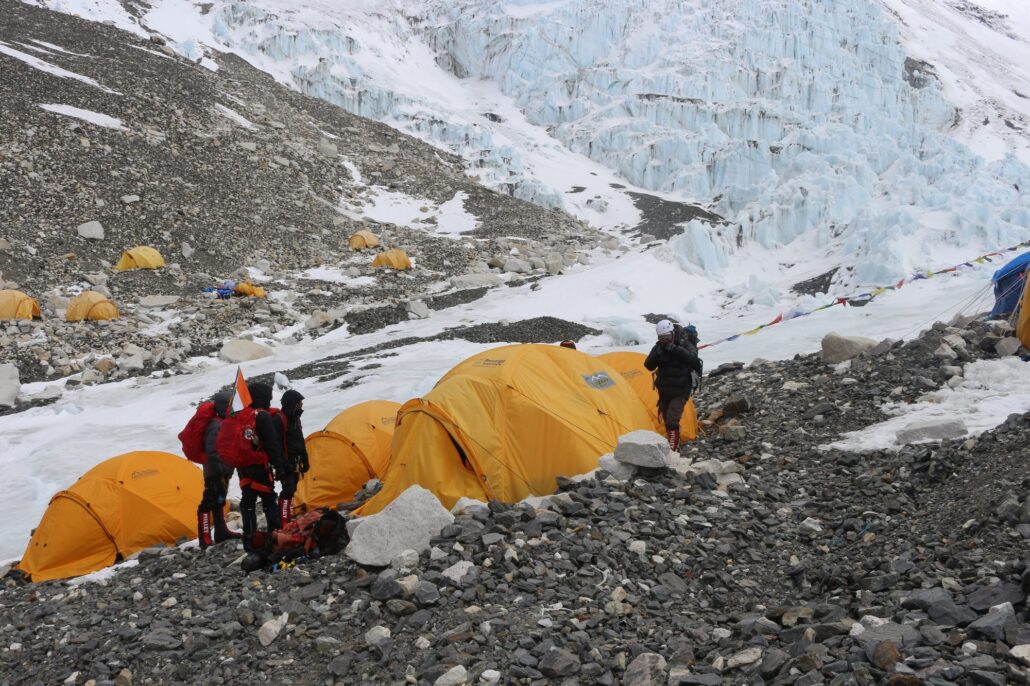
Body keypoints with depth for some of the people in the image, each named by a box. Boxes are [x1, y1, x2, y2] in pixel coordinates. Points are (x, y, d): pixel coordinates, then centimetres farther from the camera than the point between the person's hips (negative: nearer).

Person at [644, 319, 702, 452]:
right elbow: (649, 365, -8)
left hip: (680, 392, -5)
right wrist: (657, 353, -26)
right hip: (664, 391, 5)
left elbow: (693, 359, -29)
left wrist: (675, 349, -36)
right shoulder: (658, 347, 0)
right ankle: (675, 446, 29)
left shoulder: (684, 345, -10)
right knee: (668, 422, 12)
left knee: (672, 421, -19)